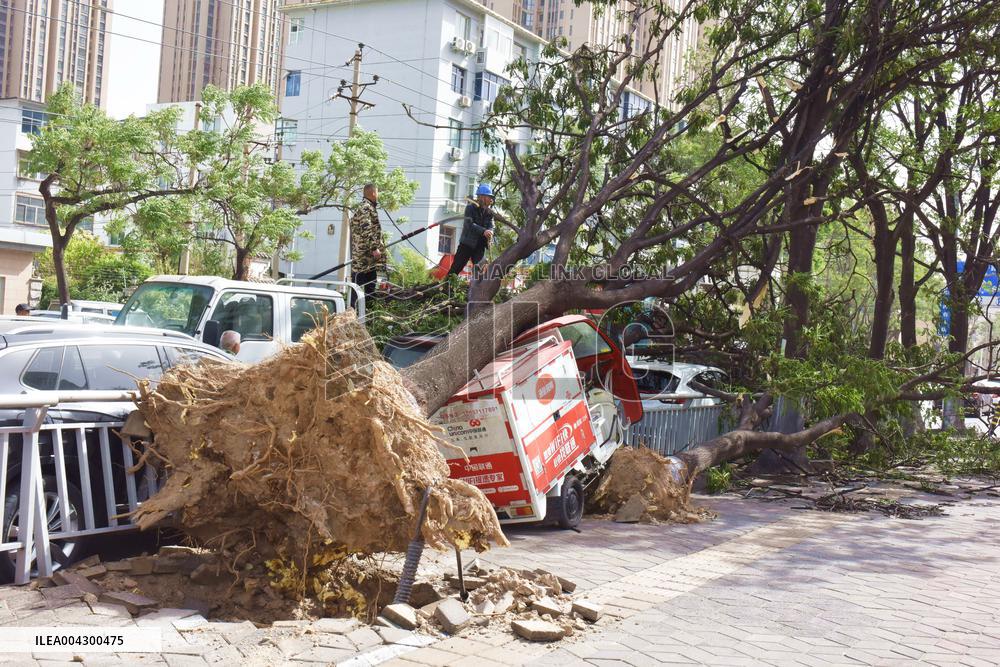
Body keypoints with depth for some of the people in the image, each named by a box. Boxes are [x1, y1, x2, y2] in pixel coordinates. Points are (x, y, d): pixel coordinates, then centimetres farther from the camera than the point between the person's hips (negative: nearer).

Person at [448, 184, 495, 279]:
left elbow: (490, 226, -4)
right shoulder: (471, 208, -8)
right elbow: (469, 224, -21)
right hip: (467, 243, -4)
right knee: (456, 267, -4)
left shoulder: (489, 212, 6)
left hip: (480, 245, 4)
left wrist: (489, 233, -29)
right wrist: (483, 231, -36)